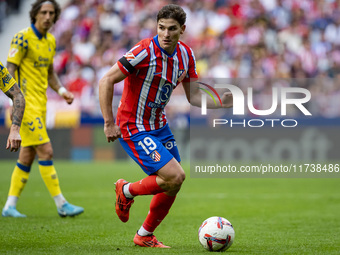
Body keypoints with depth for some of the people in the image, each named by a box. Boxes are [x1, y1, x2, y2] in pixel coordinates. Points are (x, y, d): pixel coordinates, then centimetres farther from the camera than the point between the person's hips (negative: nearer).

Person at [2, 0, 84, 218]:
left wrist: (61, 90, 7)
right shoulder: (23, 38, -11)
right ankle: (61, 205, -8)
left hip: (40, 104, 8)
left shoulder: (51, 40, 13)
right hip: (26, 102, -8)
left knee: (27, 157, 8)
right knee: (46, 152, -11)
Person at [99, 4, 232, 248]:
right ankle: (127, 191, 9)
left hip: (159, 125, 8)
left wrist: (221, 102, -14)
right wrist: (109, 124, -21)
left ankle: (145, 236, 26)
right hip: (134, 128, -8)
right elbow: (106, 81, -20)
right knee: (175, 176, -17)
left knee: (173, 184, 8)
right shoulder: (145, 51, -23)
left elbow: (194, 96, 5)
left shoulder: (186, 54, -1)